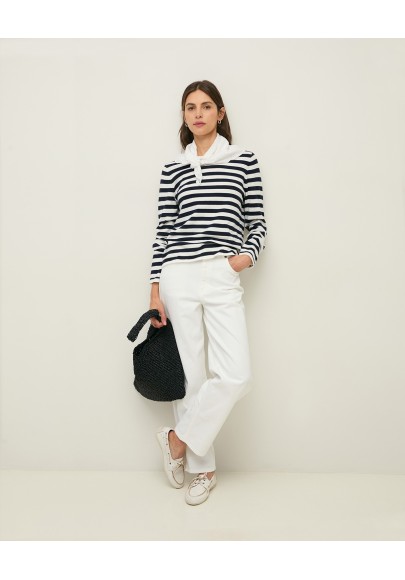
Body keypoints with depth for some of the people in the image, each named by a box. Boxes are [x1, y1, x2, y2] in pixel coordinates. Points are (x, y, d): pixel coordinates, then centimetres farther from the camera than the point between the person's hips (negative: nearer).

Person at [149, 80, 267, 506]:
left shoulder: (243, 160, 9)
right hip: (178, 276, 1)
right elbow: (163, 230, 8)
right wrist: (155, 290, 3)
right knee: (189, 374, 5)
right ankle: (203, 470, 22)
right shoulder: (173, 169, 11)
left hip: (223, 278, 0)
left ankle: (178, 438, 13)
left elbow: (257, 222, 11)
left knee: (236, 376, -11)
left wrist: (248, 254, -9)